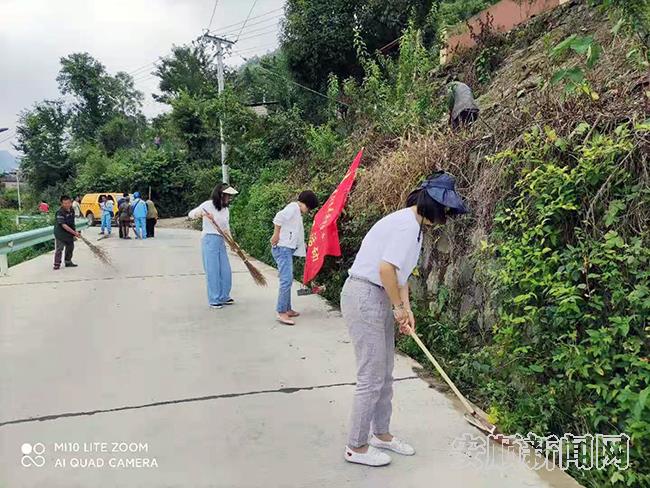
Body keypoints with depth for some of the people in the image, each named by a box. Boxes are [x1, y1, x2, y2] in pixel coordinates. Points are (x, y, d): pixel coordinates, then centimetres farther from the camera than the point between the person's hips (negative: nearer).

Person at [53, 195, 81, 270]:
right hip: (60, 234, -8)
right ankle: (57, 264, 6)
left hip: (70, 233, 8)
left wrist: (75, 231, 10)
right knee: (59, 249, -4)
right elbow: (63, 225, -28)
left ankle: (68, 262, 30)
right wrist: (74, 232, -29)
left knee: (70, 247, 16)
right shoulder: (60, 212, -23)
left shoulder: (72, 210, 1)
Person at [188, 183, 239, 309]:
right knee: (212, 270, -3)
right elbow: (191, 214, -11)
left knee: (226, 270, 9)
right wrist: (202, 213, -30)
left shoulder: (225, 209, 13)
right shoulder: (208, 205, -7)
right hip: (210, 240, -7)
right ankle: (214, 300, 7)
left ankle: (224, 297, 25)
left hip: (221, 241, 7)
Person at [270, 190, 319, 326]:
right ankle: (281, 313, -12)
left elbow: (298, 237, 27)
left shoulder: (298, 214, 23)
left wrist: (304, 250, 27)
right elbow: (279, 217, -23)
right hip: (282, 248, -10)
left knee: (288, 280, 14)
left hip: (288, 250, 10)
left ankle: (287, 309, 21)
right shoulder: (293, 207, -6)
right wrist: (276, 235, -19)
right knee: (286, 280, -13)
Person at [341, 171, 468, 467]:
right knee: (372, 379, -1)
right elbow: (386, 268, -25)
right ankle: (356, 447, 14)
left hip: (380, 299, 10)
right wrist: (399, 306, -11)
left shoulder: (413, 224, 14)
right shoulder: (408, 224, -18)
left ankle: (381, 434, 34)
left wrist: (405, 309, 9)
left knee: (385, 374, 18)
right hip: (364, 297, -10)